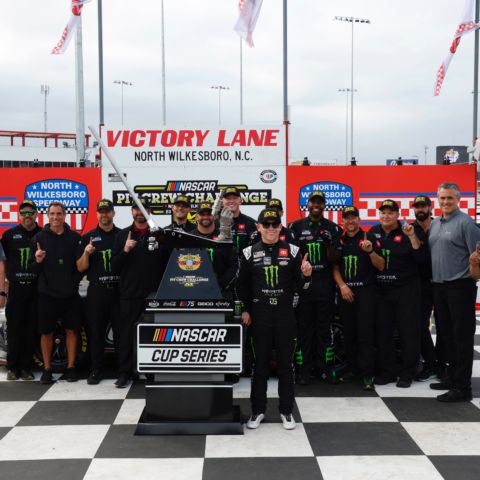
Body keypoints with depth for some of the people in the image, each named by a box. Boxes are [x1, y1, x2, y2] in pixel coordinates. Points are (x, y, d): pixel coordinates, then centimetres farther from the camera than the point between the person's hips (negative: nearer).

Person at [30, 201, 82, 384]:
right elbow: (32, 268, 3)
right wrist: (38, 261, -18)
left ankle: (70, 368, 15)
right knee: (46, 332, 4)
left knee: (71, 330, 5)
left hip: (70, 293, 0)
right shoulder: (39, 237, 3)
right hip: (47, 293, 0)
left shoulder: (75, 237, 3)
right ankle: (47, 369, 15)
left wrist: (74, 282, -5)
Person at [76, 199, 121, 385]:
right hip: (96, 291, 0)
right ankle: (96, 370, 14)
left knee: (120, 331, 3)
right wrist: (86, 253, -15)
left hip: (119, 289, 0)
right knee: (96, 331, 5)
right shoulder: (88, 237, 7)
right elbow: (81, 268, 3)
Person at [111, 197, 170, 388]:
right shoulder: (122, 235, 8)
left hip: (154, 294, -1)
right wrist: (125, 251, -13)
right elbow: (114, 267, 4)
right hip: (129, 295, 1)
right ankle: (124, 373, 11)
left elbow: (168, 263, 4)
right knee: (126, 335, 3)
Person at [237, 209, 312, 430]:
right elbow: (242, 284, 10)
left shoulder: (292, 251, 2)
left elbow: (300, 285, 3)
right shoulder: (249, 253, 3)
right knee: (260, 362, 7)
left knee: (286, 362, 6)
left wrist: (305, 275, -18)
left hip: (285, 314, 0)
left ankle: (286, 410, 18)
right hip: (259, 315, 0)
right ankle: (258, 409, 19)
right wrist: (245, 309, 4)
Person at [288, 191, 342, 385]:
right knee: (304, 327, 3)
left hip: (325, 284, 1)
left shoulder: (333, 228, 7)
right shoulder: (296, 227, 6)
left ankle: (324, 366, 13)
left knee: (325, 327, 4)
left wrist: (329, 244, -13)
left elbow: (333, 259, 5)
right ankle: (306, 368, 9)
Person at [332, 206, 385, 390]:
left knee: (365, 333, -8)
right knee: (348, 332, 9)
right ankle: (352, 368, 21)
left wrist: (371, 251, -20)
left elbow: (381, 266, -4)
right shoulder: (339, 241, 10)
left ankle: (367, 374, -7)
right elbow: (335, 268, 11)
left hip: (365, 290, -4)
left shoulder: (368, 237, -1)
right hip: (345, 291, 4)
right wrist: (342, 286, -3)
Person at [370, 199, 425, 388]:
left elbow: (421, 257, -12)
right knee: (383, 332, 8)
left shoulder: (406, 233, -4)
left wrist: (412, 236, -22)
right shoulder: (374, 232, 7)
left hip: (406, 289, -4)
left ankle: (407, 373, 11)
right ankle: (387, 371, 19)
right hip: (381, 290, 4)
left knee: (408, 332, 0)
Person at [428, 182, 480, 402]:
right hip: (439, 286, 8)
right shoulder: (434, 224, 15)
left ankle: (462, 387, 1)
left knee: (462, 337, -3)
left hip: (460, 287, -8)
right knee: (446, 334, 15)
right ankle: (451, 377, 28)